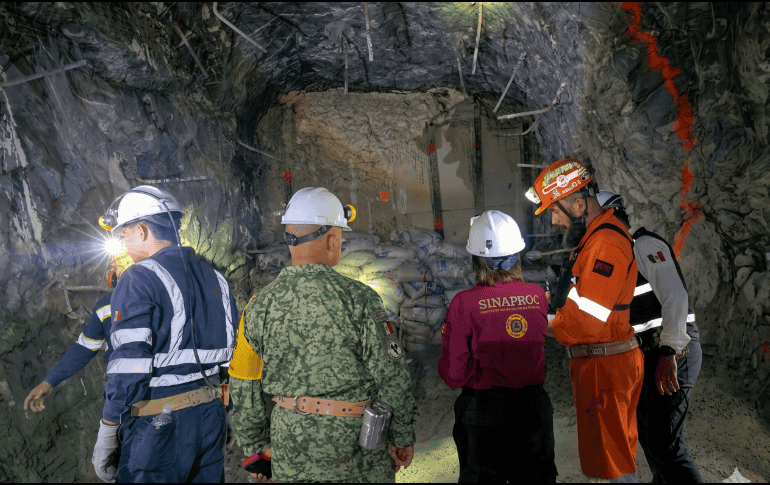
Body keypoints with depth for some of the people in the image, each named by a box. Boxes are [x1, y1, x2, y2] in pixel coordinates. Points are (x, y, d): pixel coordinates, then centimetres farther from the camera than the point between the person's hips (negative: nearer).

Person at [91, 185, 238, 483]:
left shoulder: (139, 279, -12)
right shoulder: (214, 277, 10)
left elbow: (129, 366, -18)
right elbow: (234, 352, 13)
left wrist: (106, 434, -10)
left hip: (158, 423, -7)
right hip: (211, 415, 7)